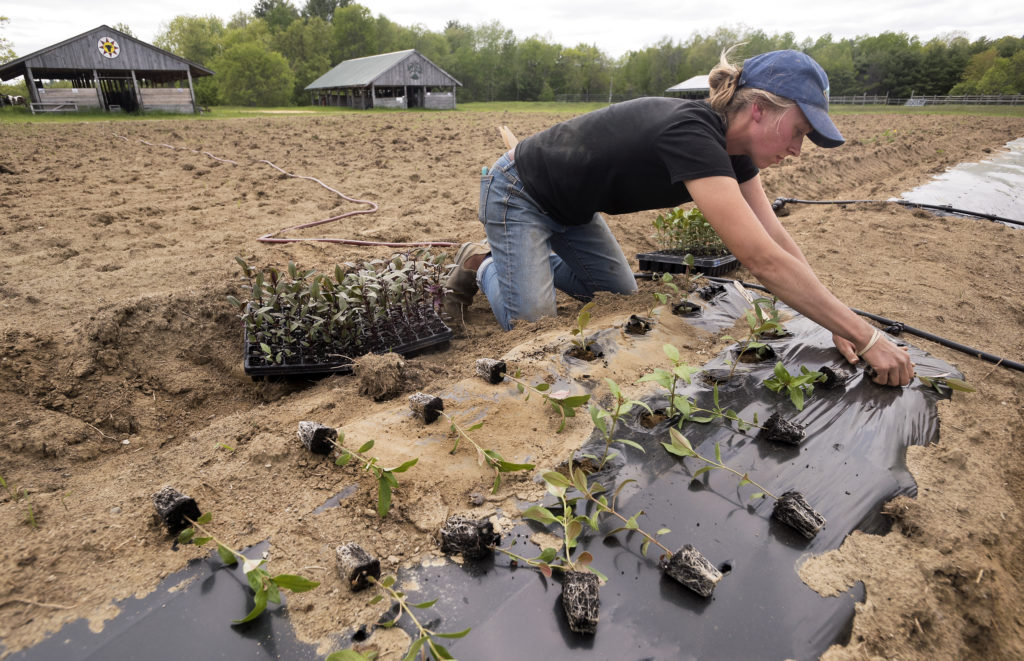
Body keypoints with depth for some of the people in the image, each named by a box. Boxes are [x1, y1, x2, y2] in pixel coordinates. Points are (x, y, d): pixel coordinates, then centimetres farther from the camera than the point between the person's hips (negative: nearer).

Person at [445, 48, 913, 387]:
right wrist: (865, 337, -34)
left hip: (571, 209, 8)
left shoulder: (731, 148, -8)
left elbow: (775, 235, -6)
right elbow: (761, 259, -41)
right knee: (533, 321, -14)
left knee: (621, 298, 10)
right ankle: (484, 265, 15)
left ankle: (539, 258, 27)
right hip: (518, 195, -8)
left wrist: (837, 324, -13)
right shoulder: (690, 136, -36)